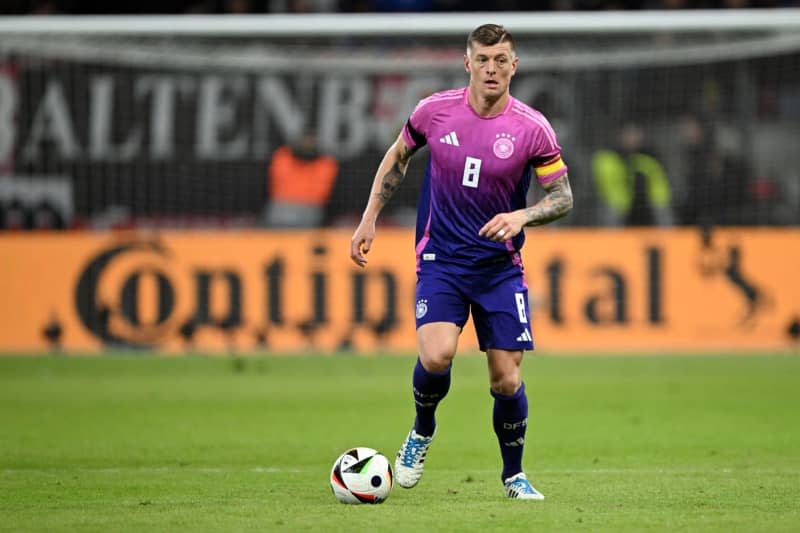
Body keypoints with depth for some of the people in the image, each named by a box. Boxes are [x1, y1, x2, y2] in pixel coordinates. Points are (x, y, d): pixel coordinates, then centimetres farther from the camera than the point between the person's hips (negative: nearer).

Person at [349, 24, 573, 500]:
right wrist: (370, 219, 10)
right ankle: (422, 432, 8)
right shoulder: (435, 110, -5)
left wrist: (522, 216, -21)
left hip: (500, 265, 0)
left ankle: (514, 475, 22)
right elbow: (398, 156, 14)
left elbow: (563, 197, -2)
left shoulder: (532, 128, -9)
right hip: (441, 259, 0)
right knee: (436, 356, -23)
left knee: (507, 380, -2)